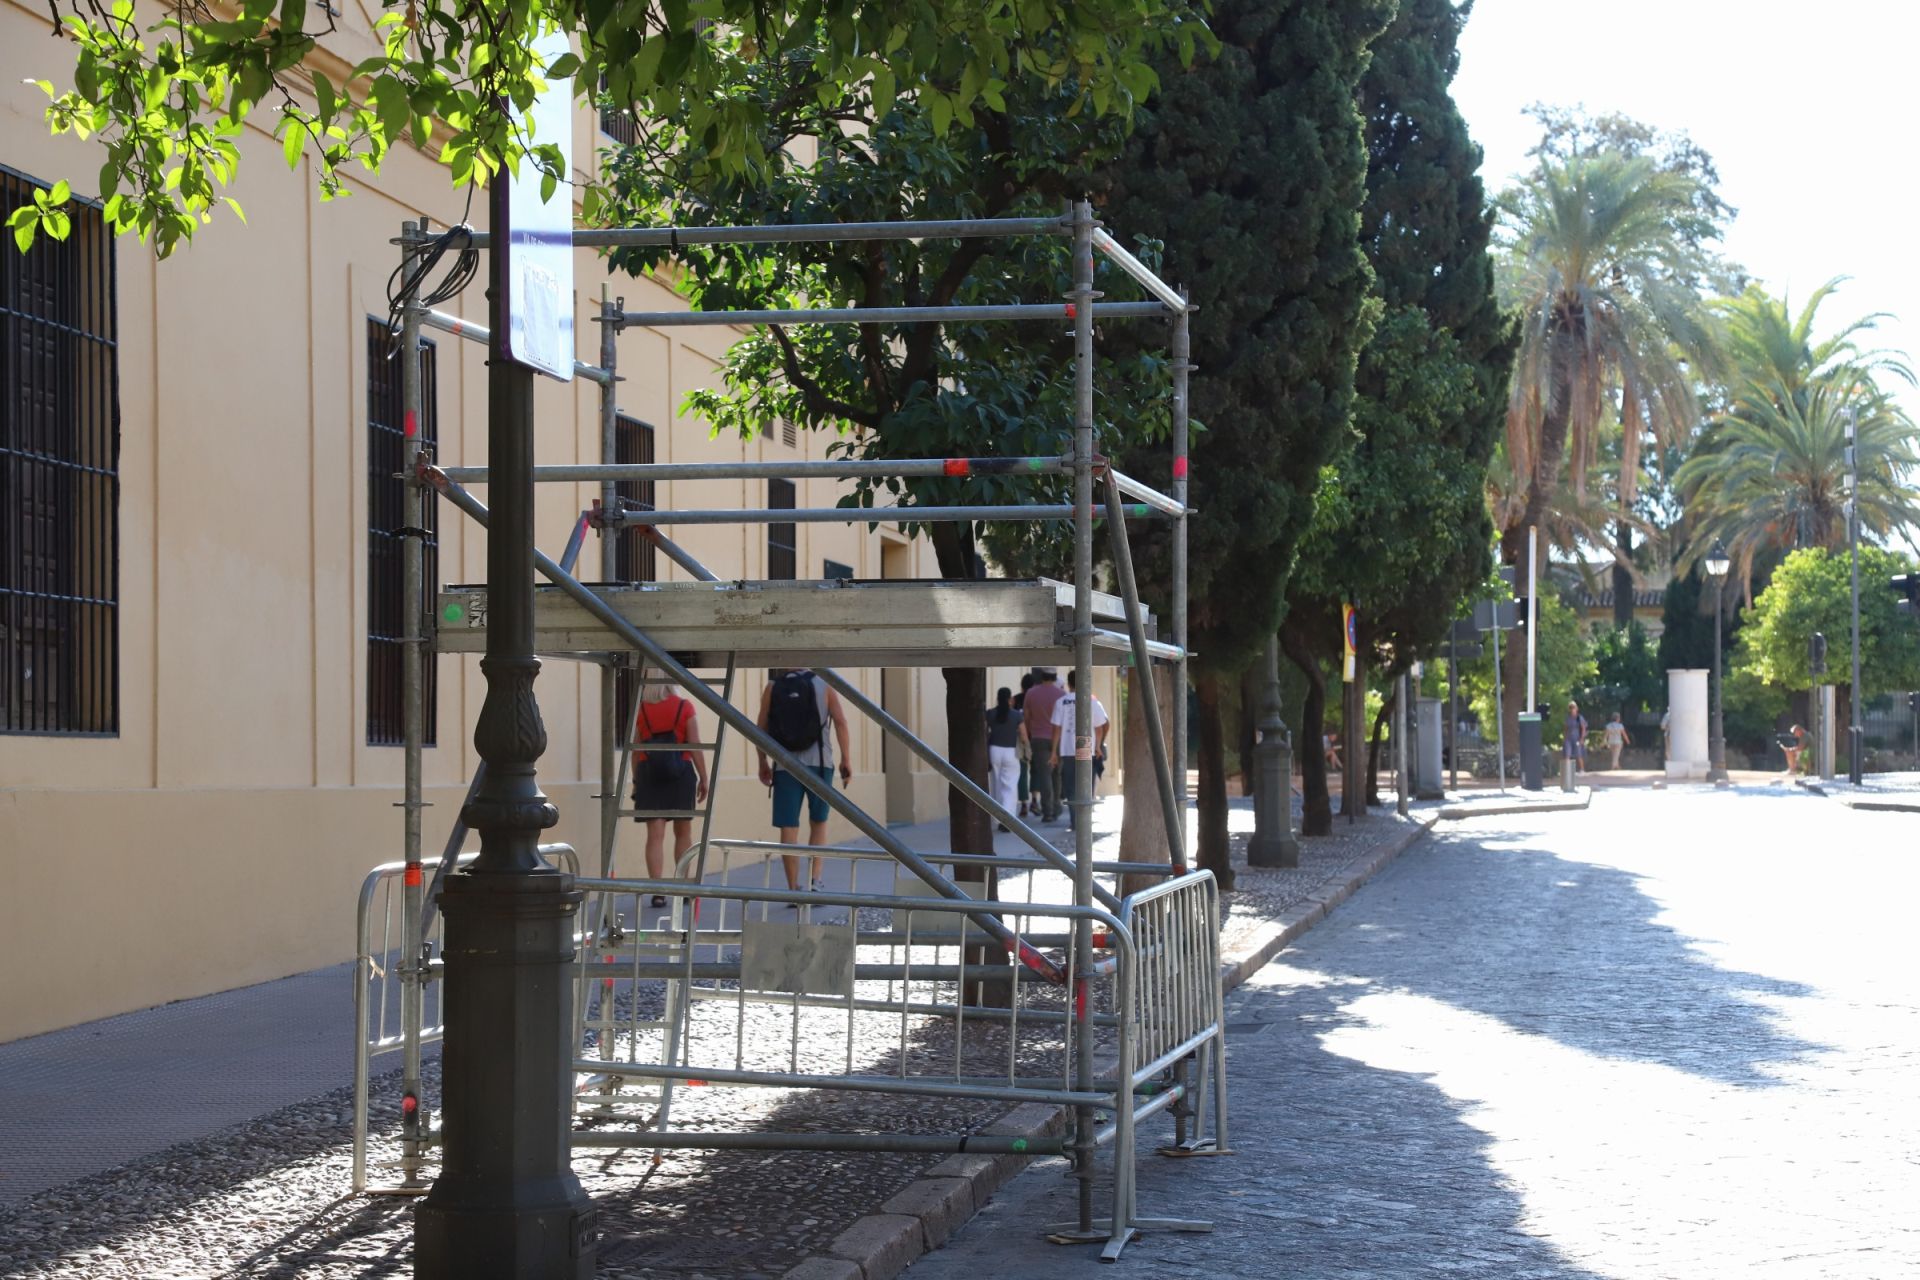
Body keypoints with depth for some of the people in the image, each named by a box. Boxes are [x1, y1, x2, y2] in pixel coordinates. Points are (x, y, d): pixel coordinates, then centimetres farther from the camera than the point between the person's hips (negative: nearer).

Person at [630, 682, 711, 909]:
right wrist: (703, 779, 2)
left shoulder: (640, 711, 0)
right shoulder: (685, 707, -3)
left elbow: (635, 750, 3)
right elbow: (695, 747, -4)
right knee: (683, 832, 14)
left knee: (655, 834, -2)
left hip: (648, 772, 0)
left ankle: (657, 890, -9)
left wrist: (636, 781, 12)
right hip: (681, 772, 0)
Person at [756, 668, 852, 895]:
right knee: (818, 823, 16)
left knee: (789, 827, 3)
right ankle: (814, 879, 3)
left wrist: (763, 763, 15)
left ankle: (794, 888, 2)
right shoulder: (823, 685, 2)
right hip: (818, 763, 0)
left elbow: (761, 727, 5)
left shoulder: (772, 687, 4)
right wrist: (846, 758, 1)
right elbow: (840, 721, -4)